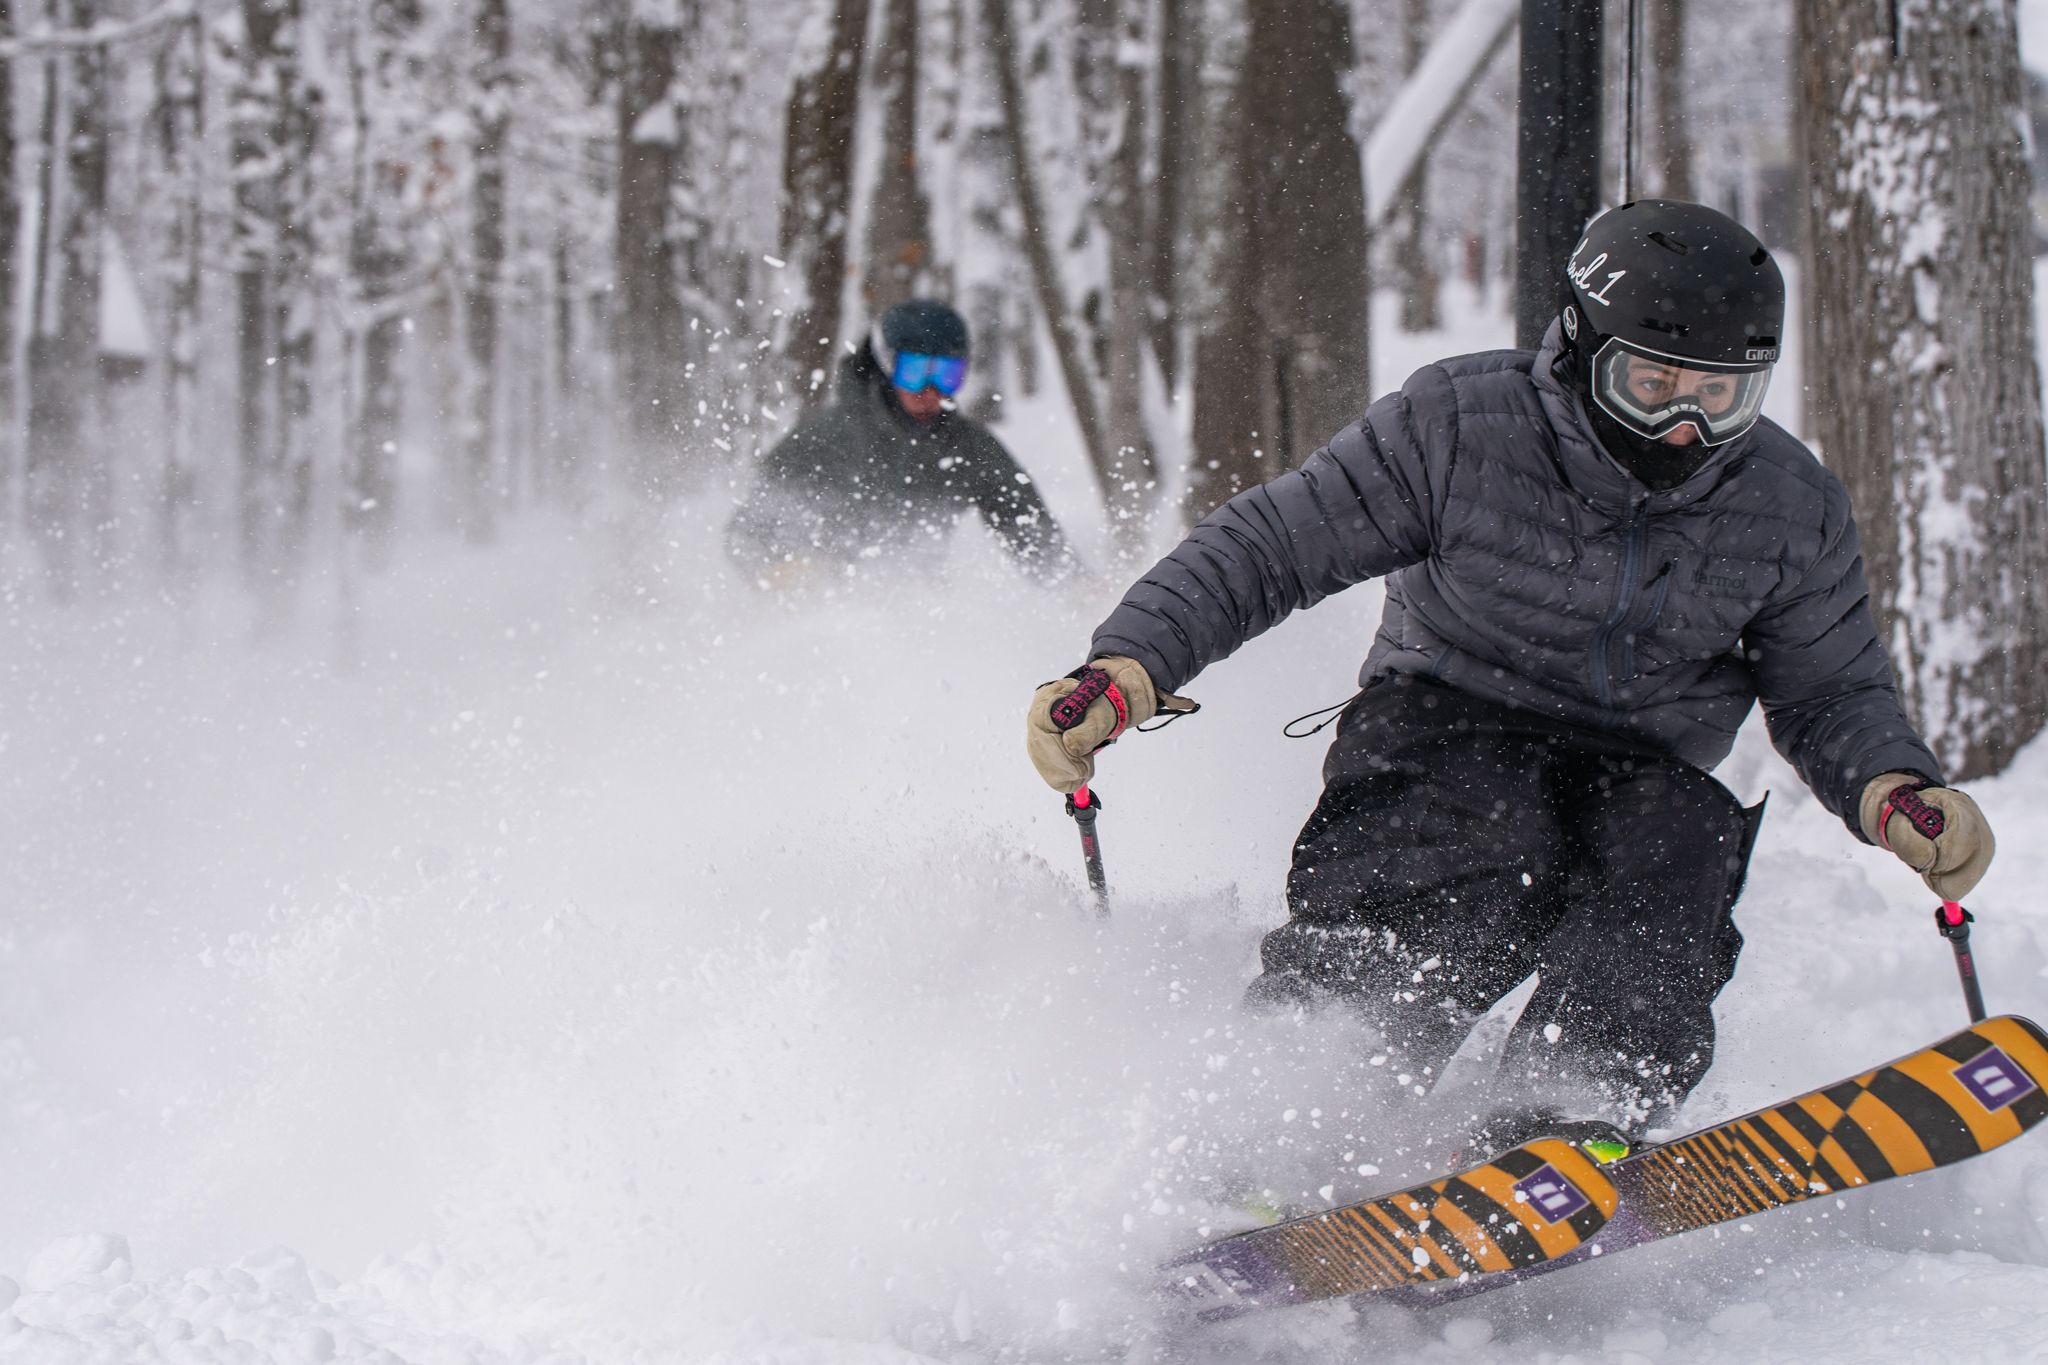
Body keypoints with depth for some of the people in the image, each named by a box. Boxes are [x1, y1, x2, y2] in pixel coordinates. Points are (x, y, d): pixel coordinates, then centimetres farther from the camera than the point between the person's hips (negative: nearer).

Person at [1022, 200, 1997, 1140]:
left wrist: (1896, 793, -13)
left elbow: (1832, 698, 10)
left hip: (1641, 779, 3)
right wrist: (1129, 667, -22)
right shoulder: (1457, 427, -11)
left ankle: (1580, 1110, -43)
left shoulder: (1793, 511, -2)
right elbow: (1266, 547, -7)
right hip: (1442, 734, -3)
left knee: (1683, 841, -32)